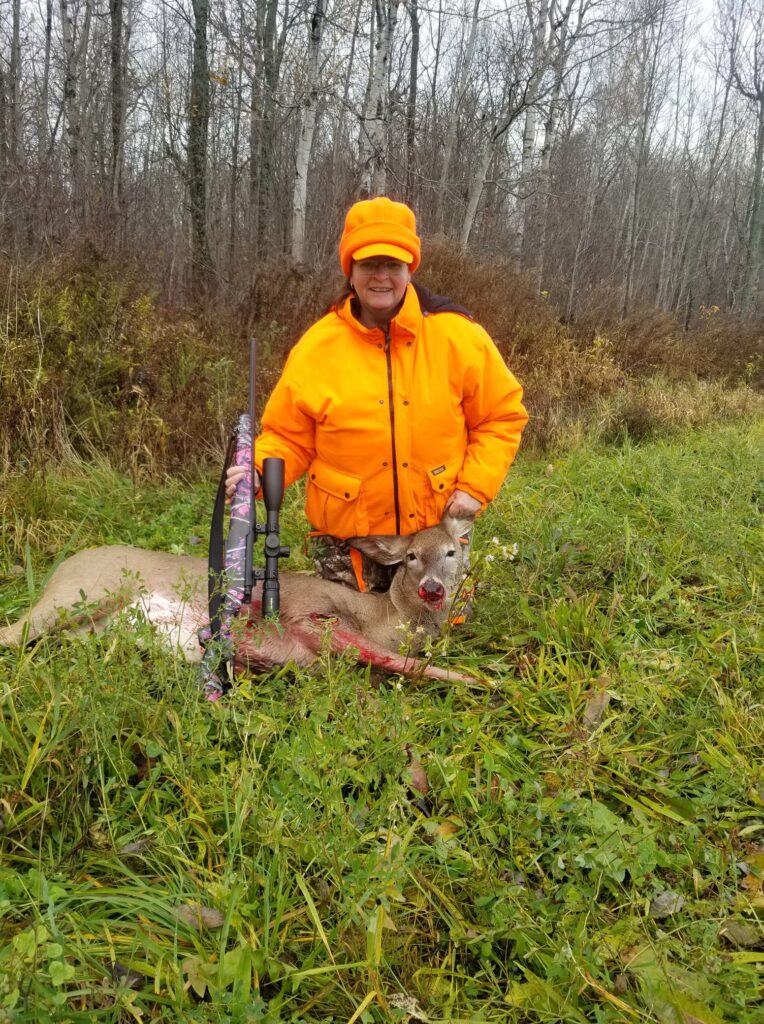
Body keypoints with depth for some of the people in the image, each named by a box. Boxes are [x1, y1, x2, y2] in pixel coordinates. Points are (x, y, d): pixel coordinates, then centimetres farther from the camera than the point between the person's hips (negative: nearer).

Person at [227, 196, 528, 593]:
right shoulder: (316, 347, -7)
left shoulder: (457, 335, -7)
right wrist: (258, 471, -19)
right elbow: (289, 439, 0)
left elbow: (502, 415, 2)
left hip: (436, 535, 0)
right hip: (347, 542, 0)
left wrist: (475, 486, -8)